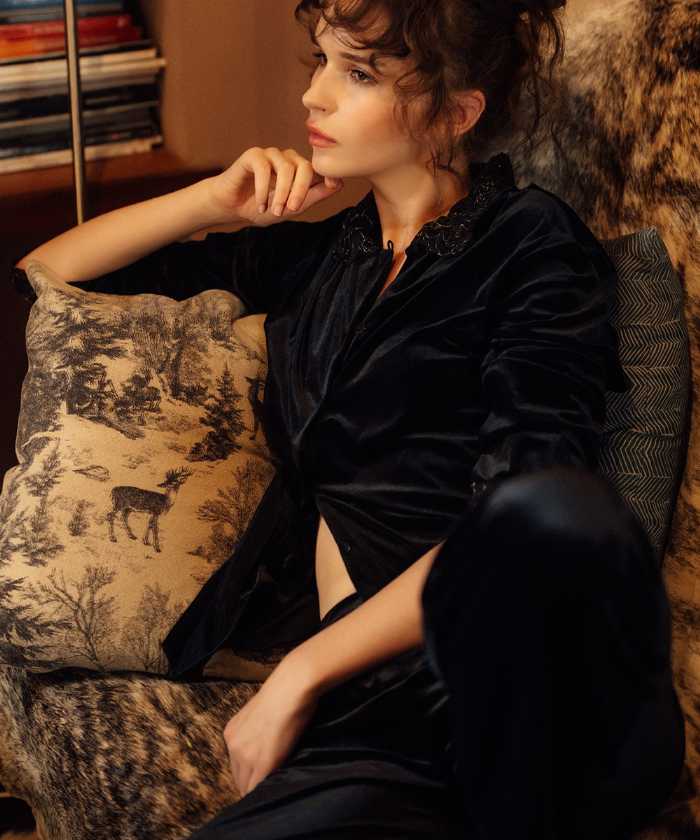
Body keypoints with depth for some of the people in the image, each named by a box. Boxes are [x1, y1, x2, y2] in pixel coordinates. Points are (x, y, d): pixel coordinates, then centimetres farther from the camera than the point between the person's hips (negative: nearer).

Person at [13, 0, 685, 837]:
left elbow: (524, 520, -8)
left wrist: (300, 672, -9)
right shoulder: (316, 256, 24)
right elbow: (47, 272, 30)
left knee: (552, 514, -39)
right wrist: (213, 201, 14)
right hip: (367, 695, 2)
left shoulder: (528, 241, 7)